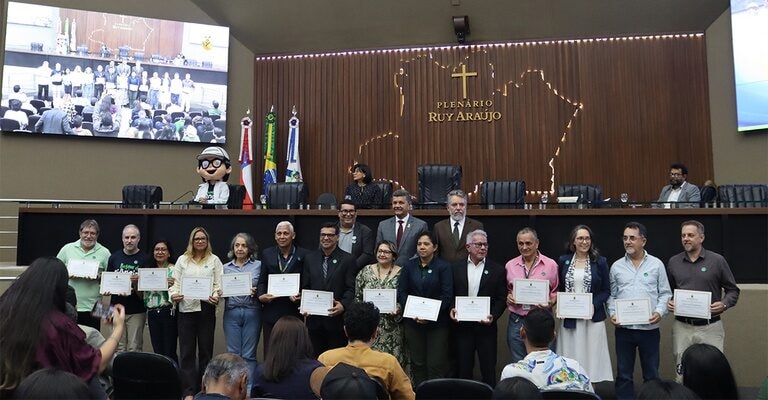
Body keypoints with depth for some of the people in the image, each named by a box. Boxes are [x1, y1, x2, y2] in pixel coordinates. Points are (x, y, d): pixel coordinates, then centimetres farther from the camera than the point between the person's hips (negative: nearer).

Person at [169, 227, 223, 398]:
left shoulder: (214, 260, 7)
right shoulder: (182, 259, 11)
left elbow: (219, 283, 1)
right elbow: (175, 281, 8)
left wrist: (216, 296, -17)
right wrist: (173, 294, -10)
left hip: (207, 307, -1)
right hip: (186, 308, 1)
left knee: (206, 349, 6)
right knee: (186, 351, 1)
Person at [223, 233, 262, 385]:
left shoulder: (258, 265, 3)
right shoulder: (226, 267, 11)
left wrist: (256, 292, -16)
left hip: (252, 312, -2)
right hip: (231, 312, 2)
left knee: (249, 354, 2)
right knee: (233, 353, 6)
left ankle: (249, 387, 10)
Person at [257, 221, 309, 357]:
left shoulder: (303, 255, 0)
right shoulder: (267, 254, 9)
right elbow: (262, 280, 8)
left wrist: (299, 295, -17)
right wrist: (261, 295, -9)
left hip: (293, 312, -2)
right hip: (271, 312, 2)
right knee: (269, 352, 8)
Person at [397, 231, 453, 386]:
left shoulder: (443, 267, -3)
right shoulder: (409, 266, 6)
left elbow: (447, 295, -8)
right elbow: (401, 292, 3)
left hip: (437, 322, -3)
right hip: (413, 321, 3)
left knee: (436, 364, -3)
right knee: (417, 362, 9)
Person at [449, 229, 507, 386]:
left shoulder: (497, 270, -1)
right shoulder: (456, 268, 4)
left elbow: (502, 299, -1)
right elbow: (450, 295, 9)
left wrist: (493, 316, -15)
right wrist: (451, 309, -9)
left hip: (486, 326, -1)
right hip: (462, 326, 2)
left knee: (488, 368, 6)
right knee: (463, 368, 11)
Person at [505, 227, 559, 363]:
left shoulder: (550, 264, -1)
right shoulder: (510, 265, 6)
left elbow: (556, 291, 6)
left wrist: (550, 303, -13)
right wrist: (508, 297, -5)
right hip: (516, 320, 2)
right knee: (518, 363, 12)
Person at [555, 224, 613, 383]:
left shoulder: (600, 262, 2)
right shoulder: (563, 261, 7)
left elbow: (606, 290, 3)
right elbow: (557, 288, 12)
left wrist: (594, 305, -12)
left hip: (592, 318, -1)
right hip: (569, 318, 1)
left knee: (592, 356, 0)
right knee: (570, 357, 3)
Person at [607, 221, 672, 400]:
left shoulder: (656, 264, 2)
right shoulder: (616, 266, 6)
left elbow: (665, 293, 3)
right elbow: (611, 295, 7)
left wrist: (659, 311, -12)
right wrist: (612, 313, -7)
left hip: (649, 327, -1)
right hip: (623, 328, 1)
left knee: (651, 373, 10)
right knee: (623, 374, 8)